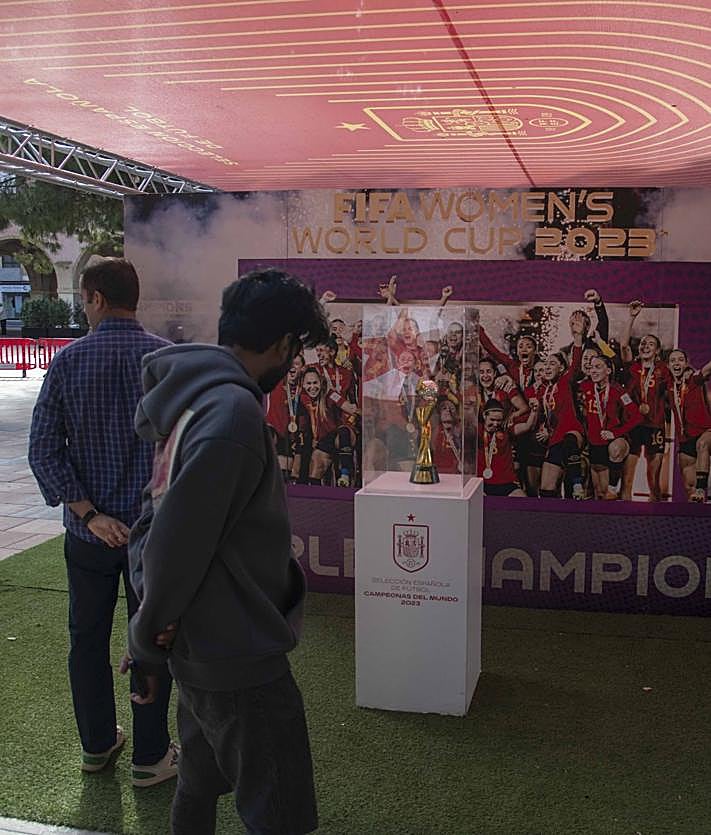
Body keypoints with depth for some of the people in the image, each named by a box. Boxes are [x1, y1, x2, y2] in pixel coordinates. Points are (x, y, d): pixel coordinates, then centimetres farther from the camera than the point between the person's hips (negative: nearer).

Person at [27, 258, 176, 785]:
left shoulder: (68, 361, -6)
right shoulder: (166, 358, -10)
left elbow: (44, 449, -9)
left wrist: (90, 513, -10)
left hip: (89, 528, 2)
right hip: (154, 525, -1)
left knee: (88, 638, 18)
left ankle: (97, 744, 34)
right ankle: (150, 756, 21)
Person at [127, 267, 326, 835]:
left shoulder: (194, 395, 6)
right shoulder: (234, 412, -25)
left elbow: (162, 514, 13)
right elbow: (180, 533, -26)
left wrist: (158, 622, 11)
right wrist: (155, 626, -10)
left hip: (202, 645, 10)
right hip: (239, 655, -10)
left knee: (200, 786, 25)